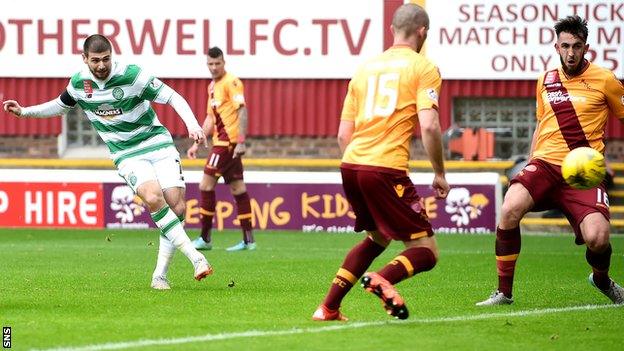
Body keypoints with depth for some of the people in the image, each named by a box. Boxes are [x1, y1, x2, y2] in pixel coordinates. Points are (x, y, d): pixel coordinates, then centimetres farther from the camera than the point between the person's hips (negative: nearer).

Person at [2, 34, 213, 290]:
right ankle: (195, 257, -24)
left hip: (158, 144, -1)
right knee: (153, 198, -27)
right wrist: (24, 112, 15)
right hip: (128, 156, 1)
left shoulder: (132, 75, -13)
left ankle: (160, 275, -1)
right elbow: (60, 105, 22)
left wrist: (192, 124, -23)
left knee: (177, 207, -13)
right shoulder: (78, 83, 0)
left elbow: (172, 97, -9)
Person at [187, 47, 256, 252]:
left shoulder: (231, 83, -10)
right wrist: (197, 144, 22)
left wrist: (241, 141, -25)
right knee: (237, 187, 7)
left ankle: (205, 238, -4)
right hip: (221, 141, 9)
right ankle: (248, 240, 7)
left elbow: (242, 111, -18)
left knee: (206, 184, -8)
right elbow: (211, 118, 25)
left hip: (227, 141, -9)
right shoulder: (213, 86, 19)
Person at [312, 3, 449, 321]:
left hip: (351, 164, 7)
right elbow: (428, 126, -11)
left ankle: (328, 307, 20)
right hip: (387, 168, -7)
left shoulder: (366, 68, 19)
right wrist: (439, 174, 0)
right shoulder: (423, 68, 2)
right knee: (426, 251, 1)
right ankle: (383, 279, -29)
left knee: (377, 237, 29)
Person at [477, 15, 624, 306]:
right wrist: (529, 165, 25)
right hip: (545, 163, 3)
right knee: (509, 210, -27)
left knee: (597, 238, -24)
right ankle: (504, 292, -14)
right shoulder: (546, 81, 14)